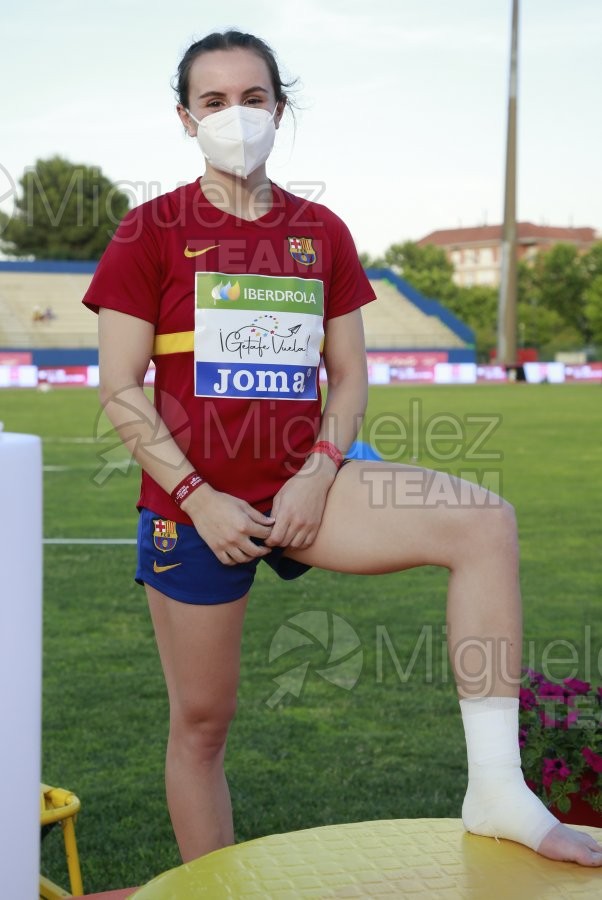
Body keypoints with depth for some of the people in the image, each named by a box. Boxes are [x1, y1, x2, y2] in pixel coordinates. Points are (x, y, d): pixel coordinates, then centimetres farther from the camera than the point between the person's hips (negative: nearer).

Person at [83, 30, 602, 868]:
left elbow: (349, 377, 8)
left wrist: (319, 475, -9)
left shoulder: (322, 233, 8)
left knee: (486, 521, -19)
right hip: (195, 507, -2)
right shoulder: (151, 232, -2)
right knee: (202, 720, 6)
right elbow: (120, 390, -6)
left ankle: (496, 788, -20)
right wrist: (199, 498, -14)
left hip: (301, 488, 3)